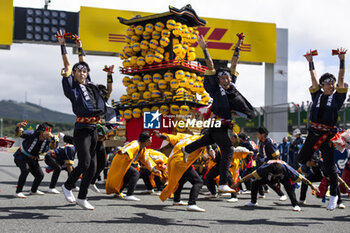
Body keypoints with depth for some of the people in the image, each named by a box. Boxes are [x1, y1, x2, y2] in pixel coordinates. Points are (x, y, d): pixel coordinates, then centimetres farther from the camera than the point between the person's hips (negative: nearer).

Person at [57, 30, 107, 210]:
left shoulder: (89, 85, 16)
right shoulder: (72, 86, 2)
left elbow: (83, 64, 27)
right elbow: (67, 66, 2)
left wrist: (80, 47, 30)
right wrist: (62, 45, 5)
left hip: (93, 129, 6)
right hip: (82, 129, -6)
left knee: (92, 166, 6)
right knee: (84, 163, -14)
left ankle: (82, 197, 14)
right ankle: (67, 186, 11)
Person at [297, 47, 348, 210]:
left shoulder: (337, 97, 4)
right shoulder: (317, 95, 9)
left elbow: (341, 79, -2)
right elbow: (314, 78, 8)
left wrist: (342, 60, -7)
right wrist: (310, 62, 4)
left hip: (328, 134, -2)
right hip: (313, 132, 3)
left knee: (329, 166, 0)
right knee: (301, 160, -1)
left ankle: (333, 195, 14)